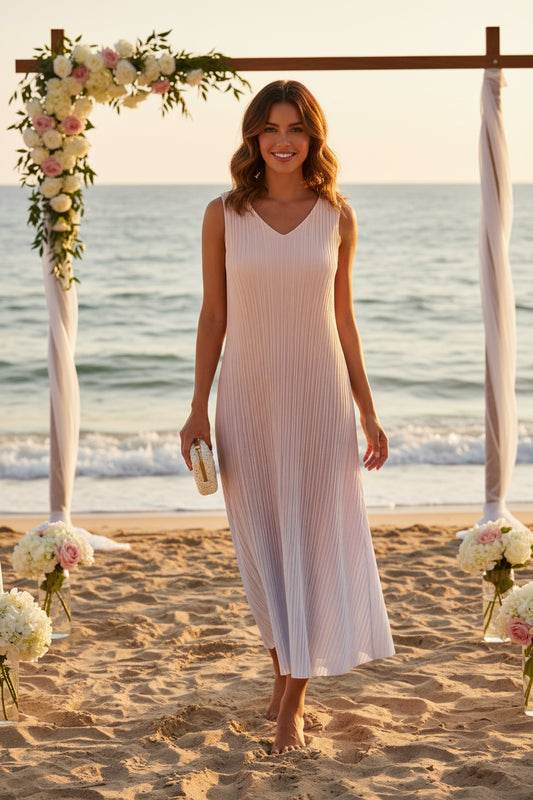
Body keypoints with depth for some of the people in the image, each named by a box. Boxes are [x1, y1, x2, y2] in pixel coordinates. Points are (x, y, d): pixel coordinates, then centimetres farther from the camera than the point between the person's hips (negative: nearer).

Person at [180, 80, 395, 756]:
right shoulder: (224, 215, -1)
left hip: (320, 396, 0)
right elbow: (213, 315, 3)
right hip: (248, 397, 0)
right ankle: (284, 672, 30)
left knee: (313, 544, 0)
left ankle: (291, 706, 9)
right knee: (263, 545, 9)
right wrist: (198, 409, -1)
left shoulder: (337, 217, 1)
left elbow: (342, 319, 6)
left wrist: (368, 413, 6)